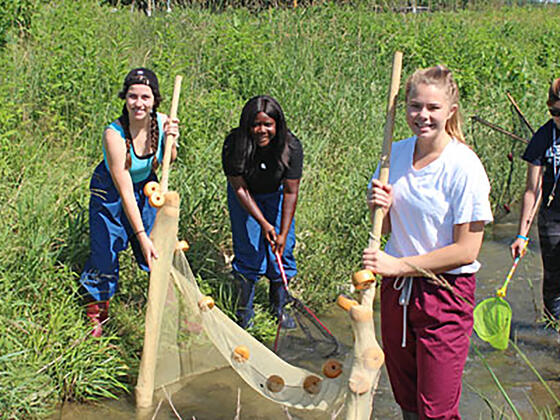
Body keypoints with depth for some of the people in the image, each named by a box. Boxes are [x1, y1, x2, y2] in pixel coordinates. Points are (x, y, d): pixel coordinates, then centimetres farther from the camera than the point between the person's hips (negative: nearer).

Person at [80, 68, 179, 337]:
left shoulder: (161, 122, -18)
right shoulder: (114, 134, -32)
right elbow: (125, 193, -32)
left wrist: (171, 140, -22)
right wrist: (142, 237, -33)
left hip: (146, 187, 4)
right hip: (110, 193, -4)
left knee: (159, 250, 8)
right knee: (105, 255, 0)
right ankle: (95, 318, 23)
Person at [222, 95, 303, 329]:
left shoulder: (291, 147, -29)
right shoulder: (234, 144, -31)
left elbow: (291, 192, -22)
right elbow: (240, 188, -22)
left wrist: (283, 234, -23)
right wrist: (263, 223, -25)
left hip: (275, 194, 1)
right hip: (245, 197, -1)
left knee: (283, 249, -1)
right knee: (248, 250, -5)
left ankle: (279, 309, 19)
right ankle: (244, 314, 12)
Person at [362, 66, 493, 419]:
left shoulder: (464, 167, -17)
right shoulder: (396, 153, 2)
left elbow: (466, 250, -17)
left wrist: (399, 265, -18)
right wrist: (381, 207, -11)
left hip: (445, 292, -5)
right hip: (397, 287, 6)